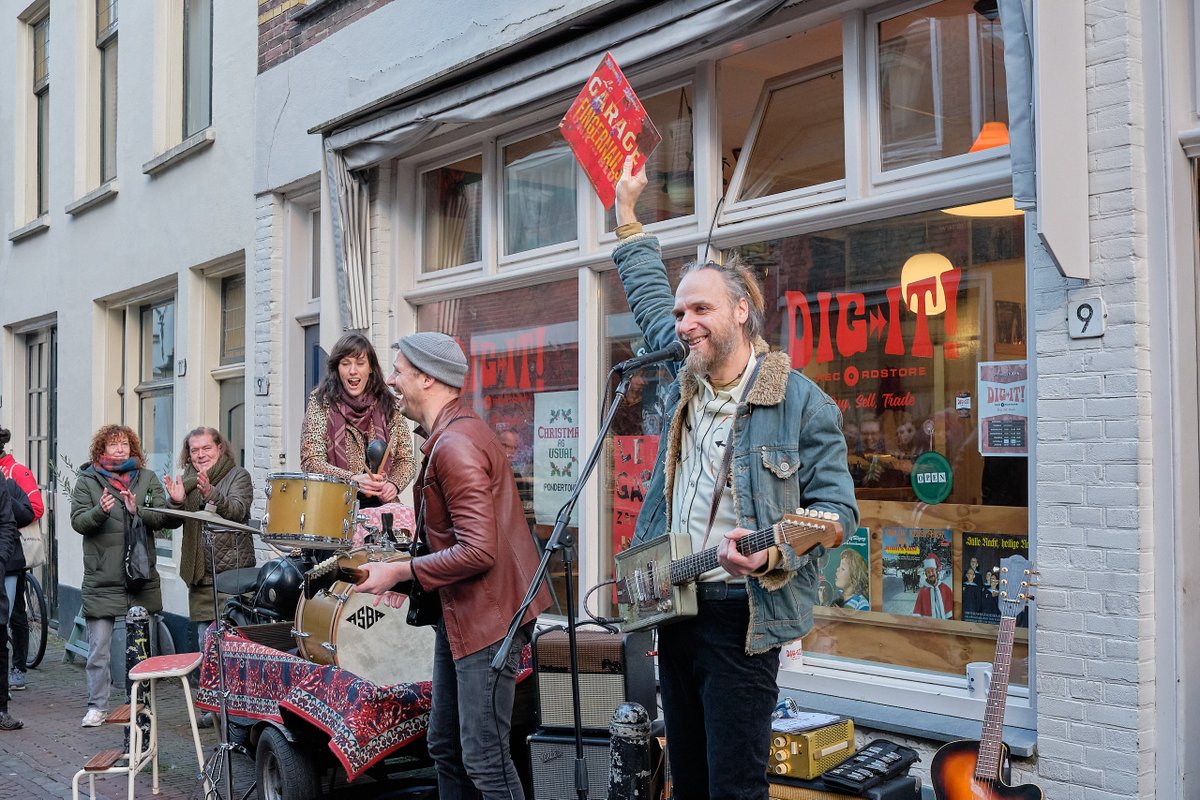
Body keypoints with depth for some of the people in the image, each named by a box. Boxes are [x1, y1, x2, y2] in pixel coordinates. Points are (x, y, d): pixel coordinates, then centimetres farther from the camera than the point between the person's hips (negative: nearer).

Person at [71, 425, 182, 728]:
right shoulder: (87, 480, 4)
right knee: (98, 648, 1)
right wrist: (100, 511, -24)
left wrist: (138, 511, -18)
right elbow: (78, 521, -4)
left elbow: (167, 517, -1)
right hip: (101, 578, -1)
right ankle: (97, 707, 13)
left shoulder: (147, 478, 7)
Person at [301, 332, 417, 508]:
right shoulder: (321, 402, 0)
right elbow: (310, 462, -7)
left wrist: (393, 485, -11)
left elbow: (406, 460, 10)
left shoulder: (388, 405, 8)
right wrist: (354, 479, -21)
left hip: (380, 504, 2)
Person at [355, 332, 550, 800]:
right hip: (460, 612, 11)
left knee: (483, 758, -6)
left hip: (488, 616, -11)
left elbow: (478, 551, -27)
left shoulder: (455, 445, -21)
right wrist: (407, 576, 11)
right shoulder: (451, 432, 13)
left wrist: (400, 572, -18)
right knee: (445, 747, 17)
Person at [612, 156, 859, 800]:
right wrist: (626, 213, 28)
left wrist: (775, 552, -25)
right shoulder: (684, 382, 9)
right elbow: (649, 294, 25)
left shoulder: (801, 402, -10)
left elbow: (836, 507, -9)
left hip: (740, 616, -7)